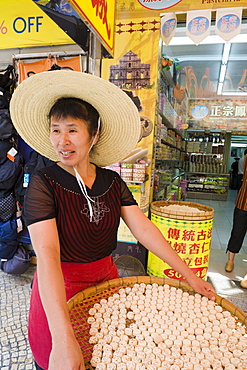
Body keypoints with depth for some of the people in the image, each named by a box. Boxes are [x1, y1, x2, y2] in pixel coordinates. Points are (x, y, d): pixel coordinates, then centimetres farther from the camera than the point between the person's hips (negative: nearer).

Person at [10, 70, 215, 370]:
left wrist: (189, 275, -10)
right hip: (59, 289, -4)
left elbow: (144, 229, -7)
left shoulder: (112, 182, -5)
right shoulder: (44, 183, -19)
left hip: (107, 278, 4)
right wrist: (63, 339, -36)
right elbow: (47, 254, -29)